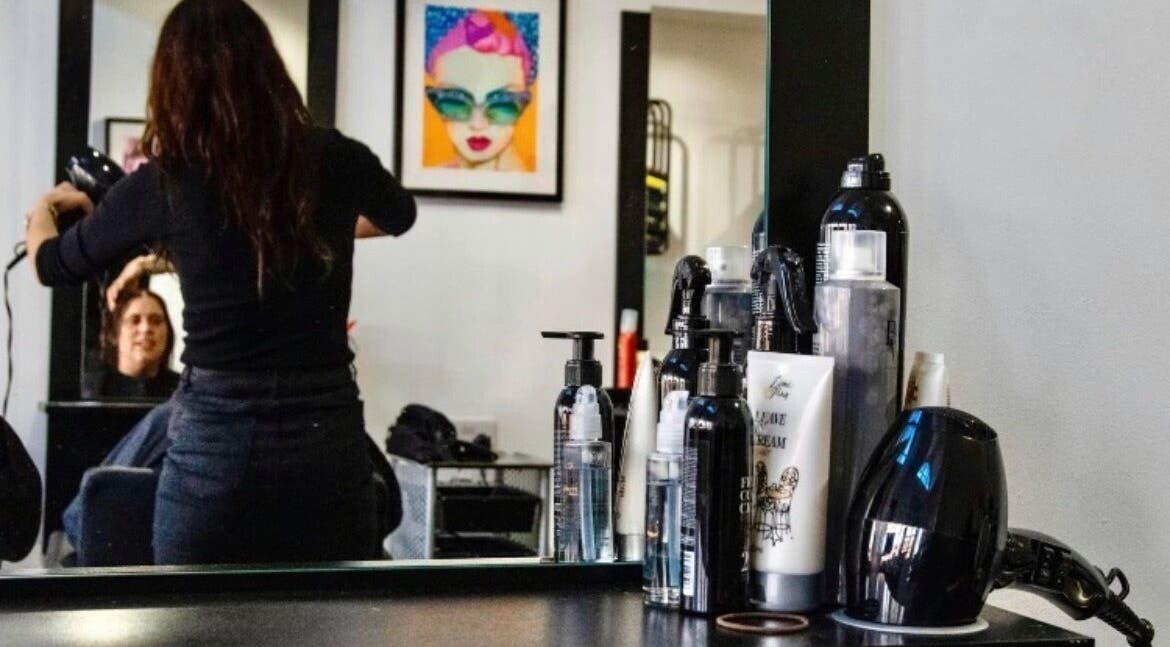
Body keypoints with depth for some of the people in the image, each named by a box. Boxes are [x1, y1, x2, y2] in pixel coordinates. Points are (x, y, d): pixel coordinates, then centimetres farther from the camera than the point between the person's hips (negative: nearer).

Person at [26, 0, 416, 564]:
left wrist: (43, 210, 39)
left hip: (214, 442, -1)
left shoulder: (161, 183, -3)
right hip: (329, 437, 2)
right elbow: (398, 216, 25)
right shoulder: (338, 162, 0)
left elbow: (53, 265, 17)